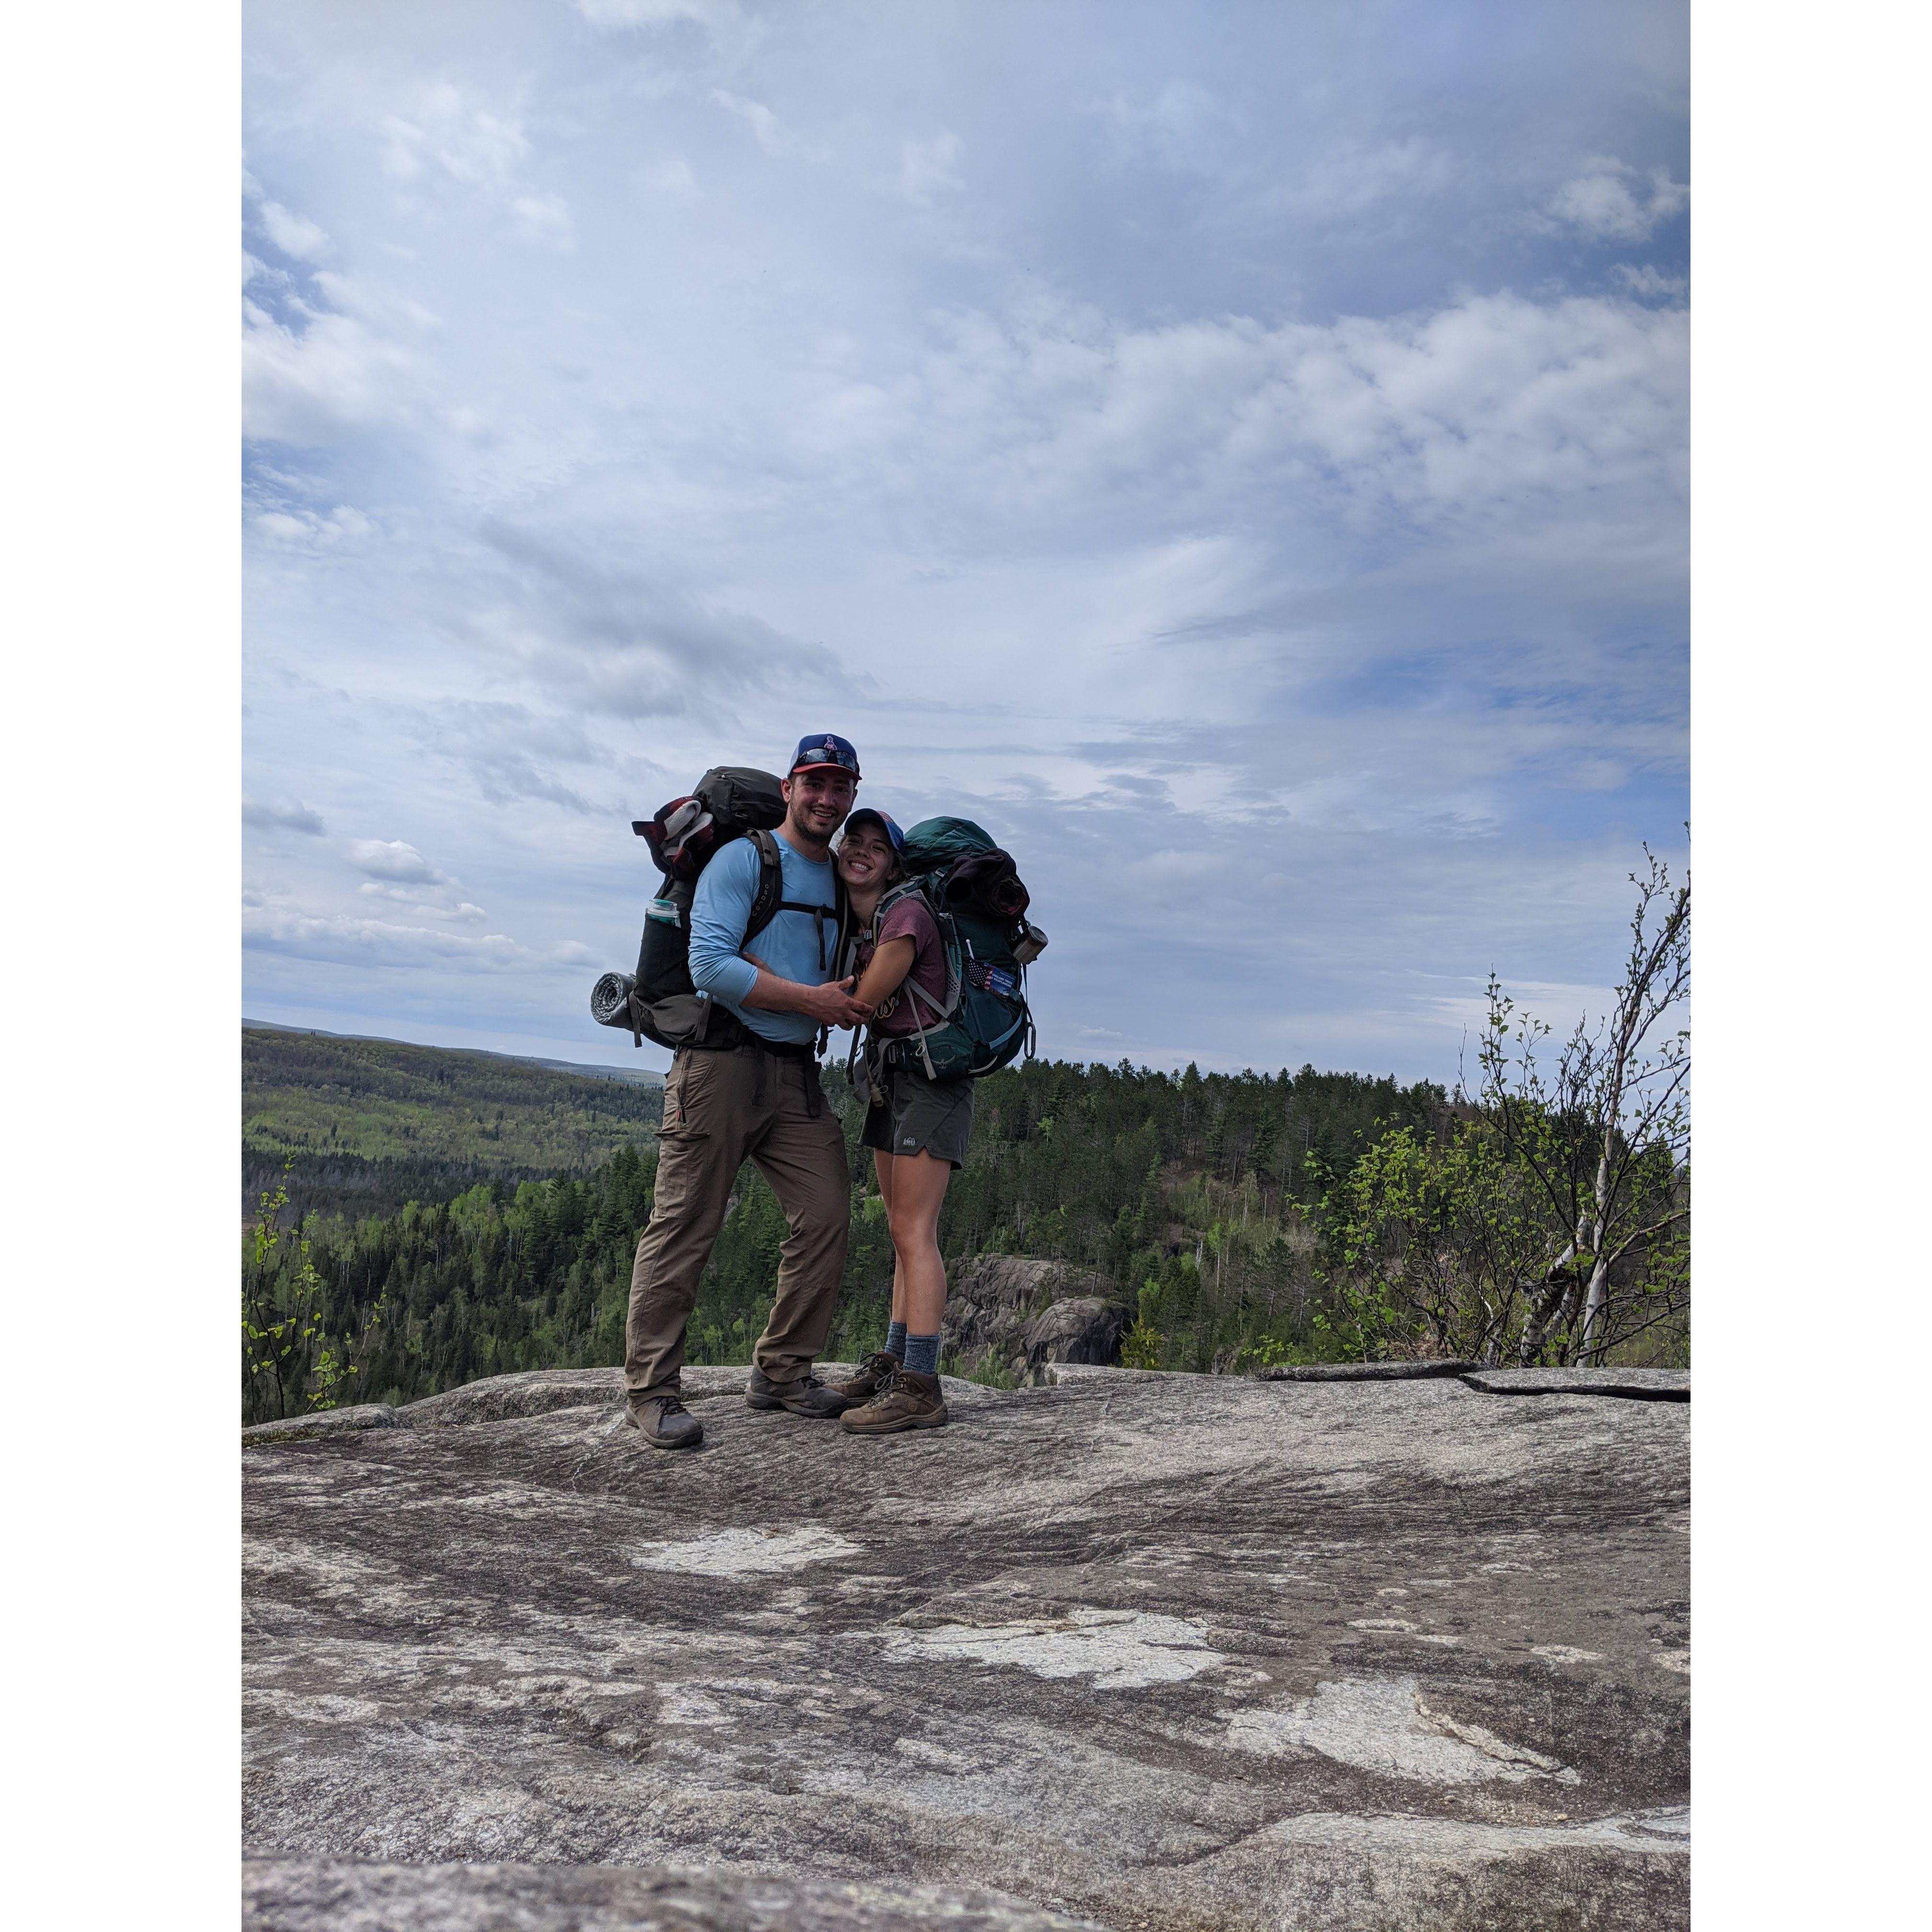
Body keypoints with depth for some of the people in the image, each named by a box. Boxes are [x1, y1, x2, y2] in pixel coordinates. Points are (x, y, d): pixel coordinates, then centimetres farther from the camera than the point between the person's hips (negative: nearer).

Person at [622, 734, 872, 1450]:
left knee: (827, 1214, 0)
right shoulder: (743, 860, -4)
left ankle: (781, 1372, 15)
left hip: (797, 1074, 7)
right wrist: (810, 999, -14)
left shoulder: (844, 880, 17)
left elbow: (855, 982, 30)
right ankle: (651, 1391, 6)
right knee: (685, 1227, -4)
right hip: (722, 1062, -6)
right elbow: (710, 966, -15)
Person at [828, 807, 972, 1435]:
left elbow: (860, 1001, -15)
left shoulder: (905, 913, -15)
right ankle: (895, 1361, 23)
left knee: (913, 1231, -13)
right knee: (904, 1231, 14)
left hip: (929, 1077, -9)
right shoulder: (851, 923, 12)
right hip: (889, 1079, 9)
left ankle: (919, 1389, -12)